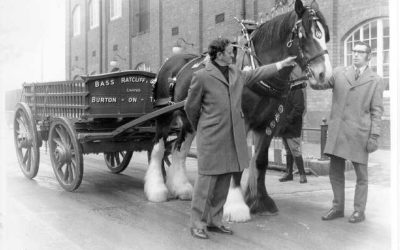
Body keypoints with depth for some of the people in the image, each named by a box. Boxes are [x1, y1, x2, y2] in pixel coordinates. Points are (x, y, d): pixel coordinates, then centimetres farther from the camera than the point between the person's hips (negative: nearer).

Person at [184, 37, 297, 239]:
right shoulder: (202, 76, -8)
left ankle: (214, 221, 22)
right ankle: (197, 224, 7)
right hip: (211, 138, -7)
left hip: (233, 137, 7)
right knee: (207, 180, -4)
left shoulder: (236, 73, 11)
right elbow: (191, 107, 1)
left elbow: (257, 74, 27)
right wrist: (200, 128, 12)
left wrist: (282, 64, 29)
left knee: (224, 181, 11)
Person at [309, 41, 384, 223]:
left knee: (361, 175, 6)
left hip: (359, 133, -3)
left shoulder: (376, 81, 3)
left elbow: (376, 111, -1)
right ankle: (337, 208, 24)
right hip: (337, 131, 3)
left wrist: (374, 136, -9)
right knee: (335, 172, 11)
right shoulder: (339, 73, 10)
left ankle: (359, 211, 19)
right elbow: (318, 85, 7)